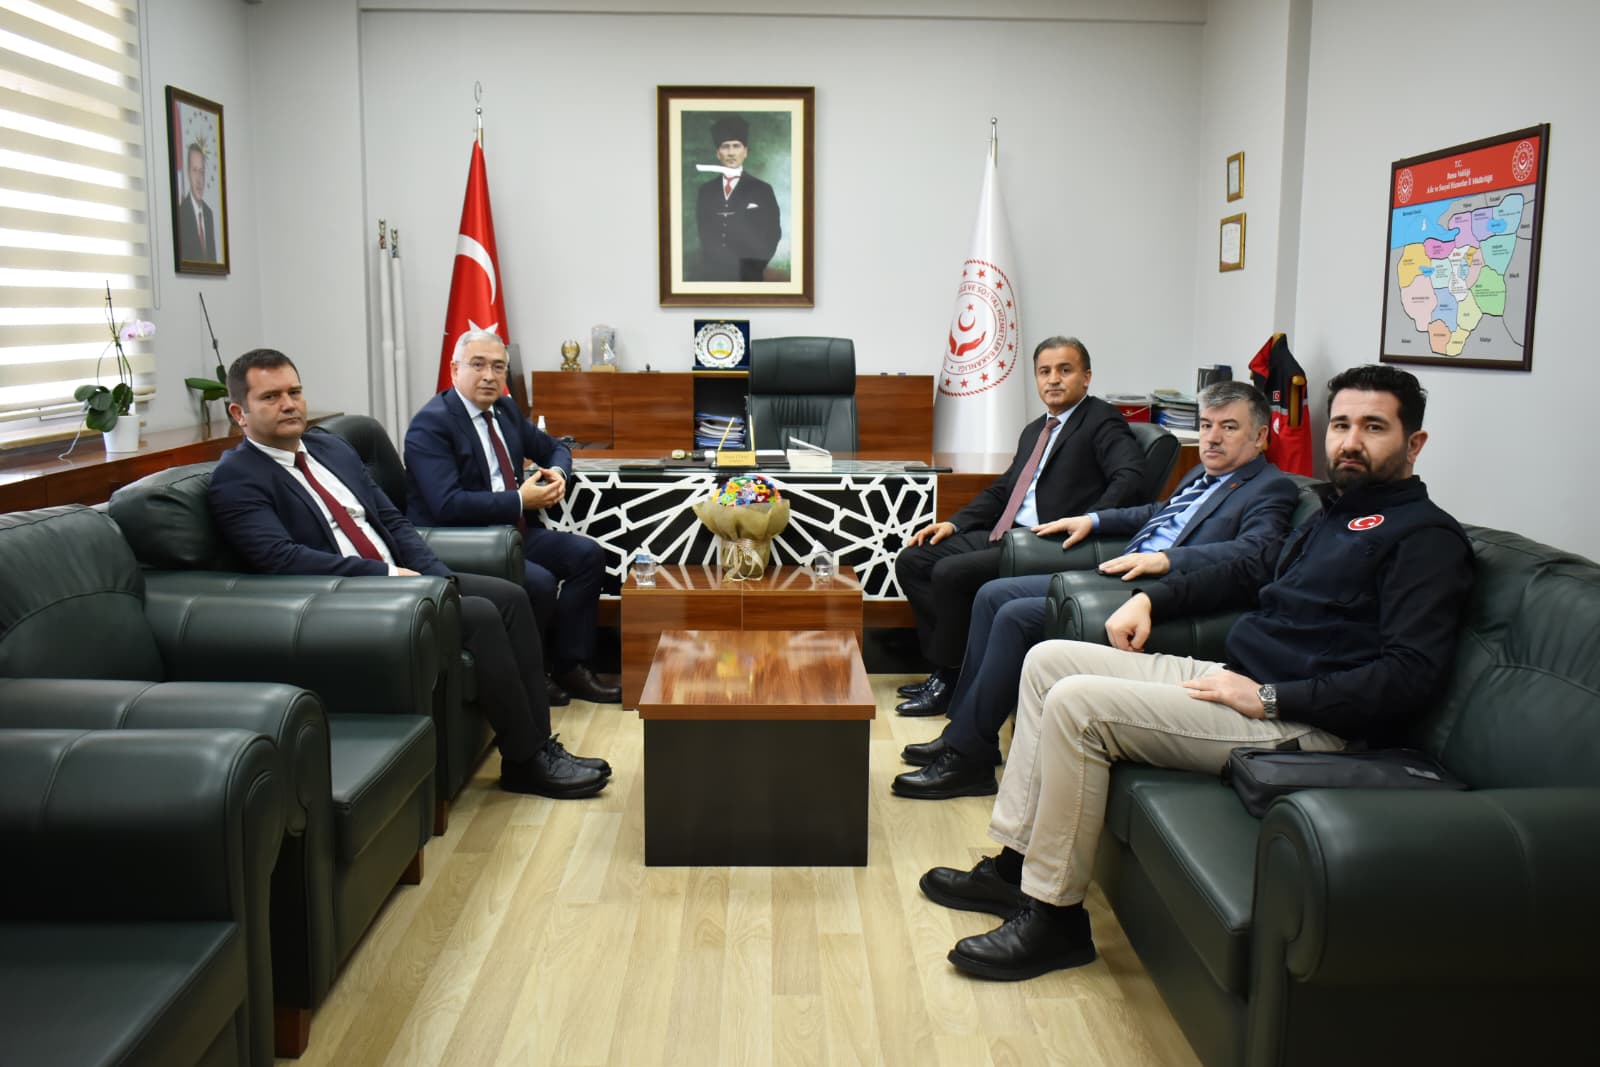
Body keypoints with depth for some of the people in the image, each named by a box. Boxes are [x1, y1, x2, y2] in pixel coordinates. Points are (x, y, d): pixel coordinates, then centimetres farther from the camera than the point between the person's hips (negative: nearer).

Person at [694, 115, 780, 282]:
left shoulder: (762, 190, 1)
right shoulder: (706, 191, 11)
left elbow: (771, 236, -1)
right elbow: (703, 234, 13)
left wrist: (754, 269, -9)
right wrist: (705, 270, 2)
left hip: (747, 276, -2)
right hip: (711, 275, 2)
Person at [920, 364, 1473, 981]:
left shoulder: (1425, 537, -9)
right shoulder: (1335, 511, 19)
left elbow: (1409, 675, -21)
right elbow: (1252, 574, 33)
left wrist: (1269, 698, -21)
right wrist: (1151, 599, 20)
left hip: (1300, 723, -10)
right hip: (1234, 679, 10)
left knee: (1077, 702, -23)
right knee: (1049, 660, 8)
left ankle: (1054, 916, -11)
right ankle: (1015, 866, 7)